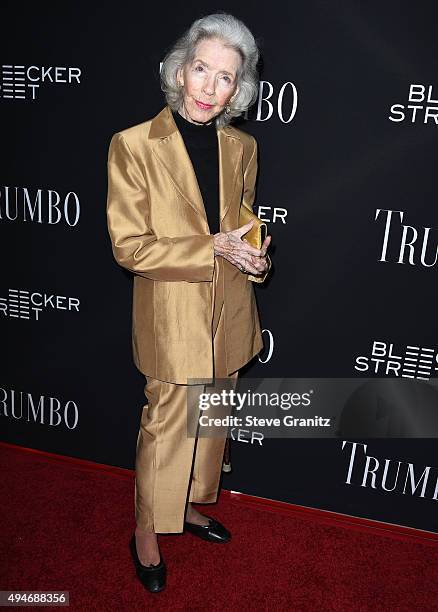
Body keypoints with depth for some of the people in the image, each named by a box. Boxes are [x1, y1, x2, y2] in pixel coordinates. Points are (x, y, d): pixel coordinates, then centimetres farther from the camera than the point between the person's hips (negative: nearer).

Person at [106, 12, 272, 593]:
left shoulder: (242, 146, 5)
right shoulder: (132, 146, -11)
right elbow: (129, 246, -13)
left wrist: (253, 253, -7)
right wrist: (213, 248, -19)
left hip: (230, 311, 6)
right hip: (173, 314, -5)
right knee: (167, 425, 7)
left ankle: (189, 505, 43)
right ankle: (146, 530, 32)